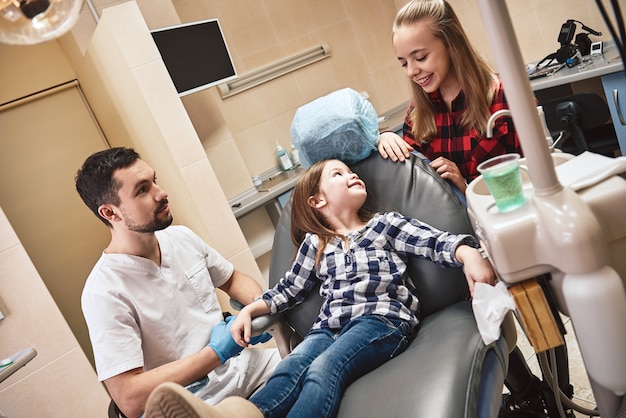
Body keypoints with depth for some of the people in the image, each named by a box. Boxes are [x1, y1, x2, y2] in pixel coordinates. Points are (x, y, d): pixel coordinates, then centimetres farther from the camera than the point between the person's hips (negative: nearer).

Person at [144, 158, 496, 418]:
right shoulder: (315, 243, 21)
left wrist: (467, 252, -20)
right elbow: (289, 289, 26)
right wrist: (250, 310, 12)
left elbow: (435, 241, 1)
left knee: (324, 369, -32)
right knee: (290, 369, -30)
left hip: (382, 319, -2)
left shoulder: (385, 224, 15)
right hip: (330, 326, 3)